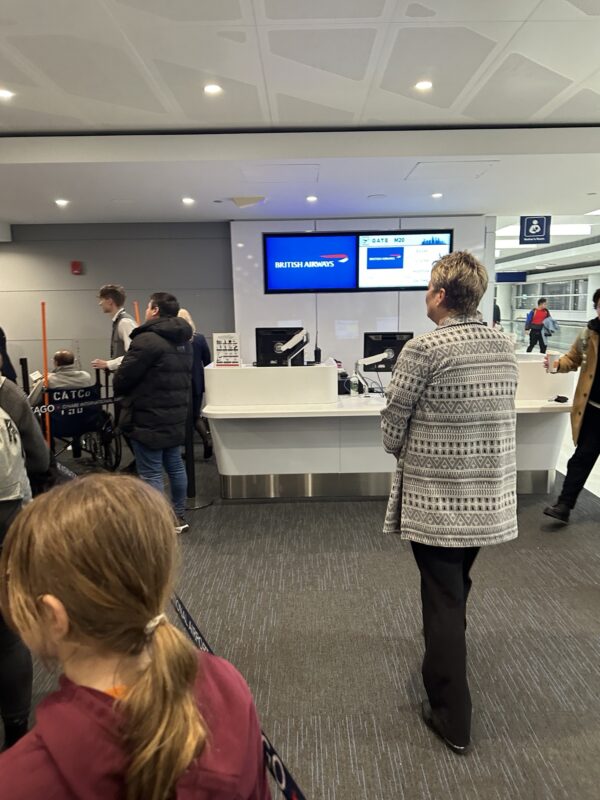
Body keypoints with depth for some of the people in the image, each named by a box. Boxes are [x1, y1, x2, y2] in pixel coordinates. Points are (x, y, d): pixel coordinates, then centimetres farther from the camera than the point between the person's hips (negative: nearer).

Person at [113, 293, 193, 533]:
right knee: (175, 466, 16)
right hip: (176, 416, 9)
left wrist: (120, 391, 8)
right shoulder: (183, 341, 12)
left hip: (148, 417, -9)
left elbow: (123, 378, -13)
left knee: (151, 473, -2)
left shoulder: (147, 339, -17)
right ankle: (178, 517, 27)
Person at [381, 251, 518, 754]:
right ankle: (446, 662, 51)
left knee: (443, 600, 7)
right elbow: (498, 414, 9)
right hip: (490, 496, 6)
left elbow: (394, 422, -12)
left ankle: (452, 718, 20)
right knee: (456, 588, 27)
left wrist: (403, 452, 9)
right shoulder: (505, 347, 1)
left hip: (436, 497, -6)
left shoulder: (424, 349, -19)